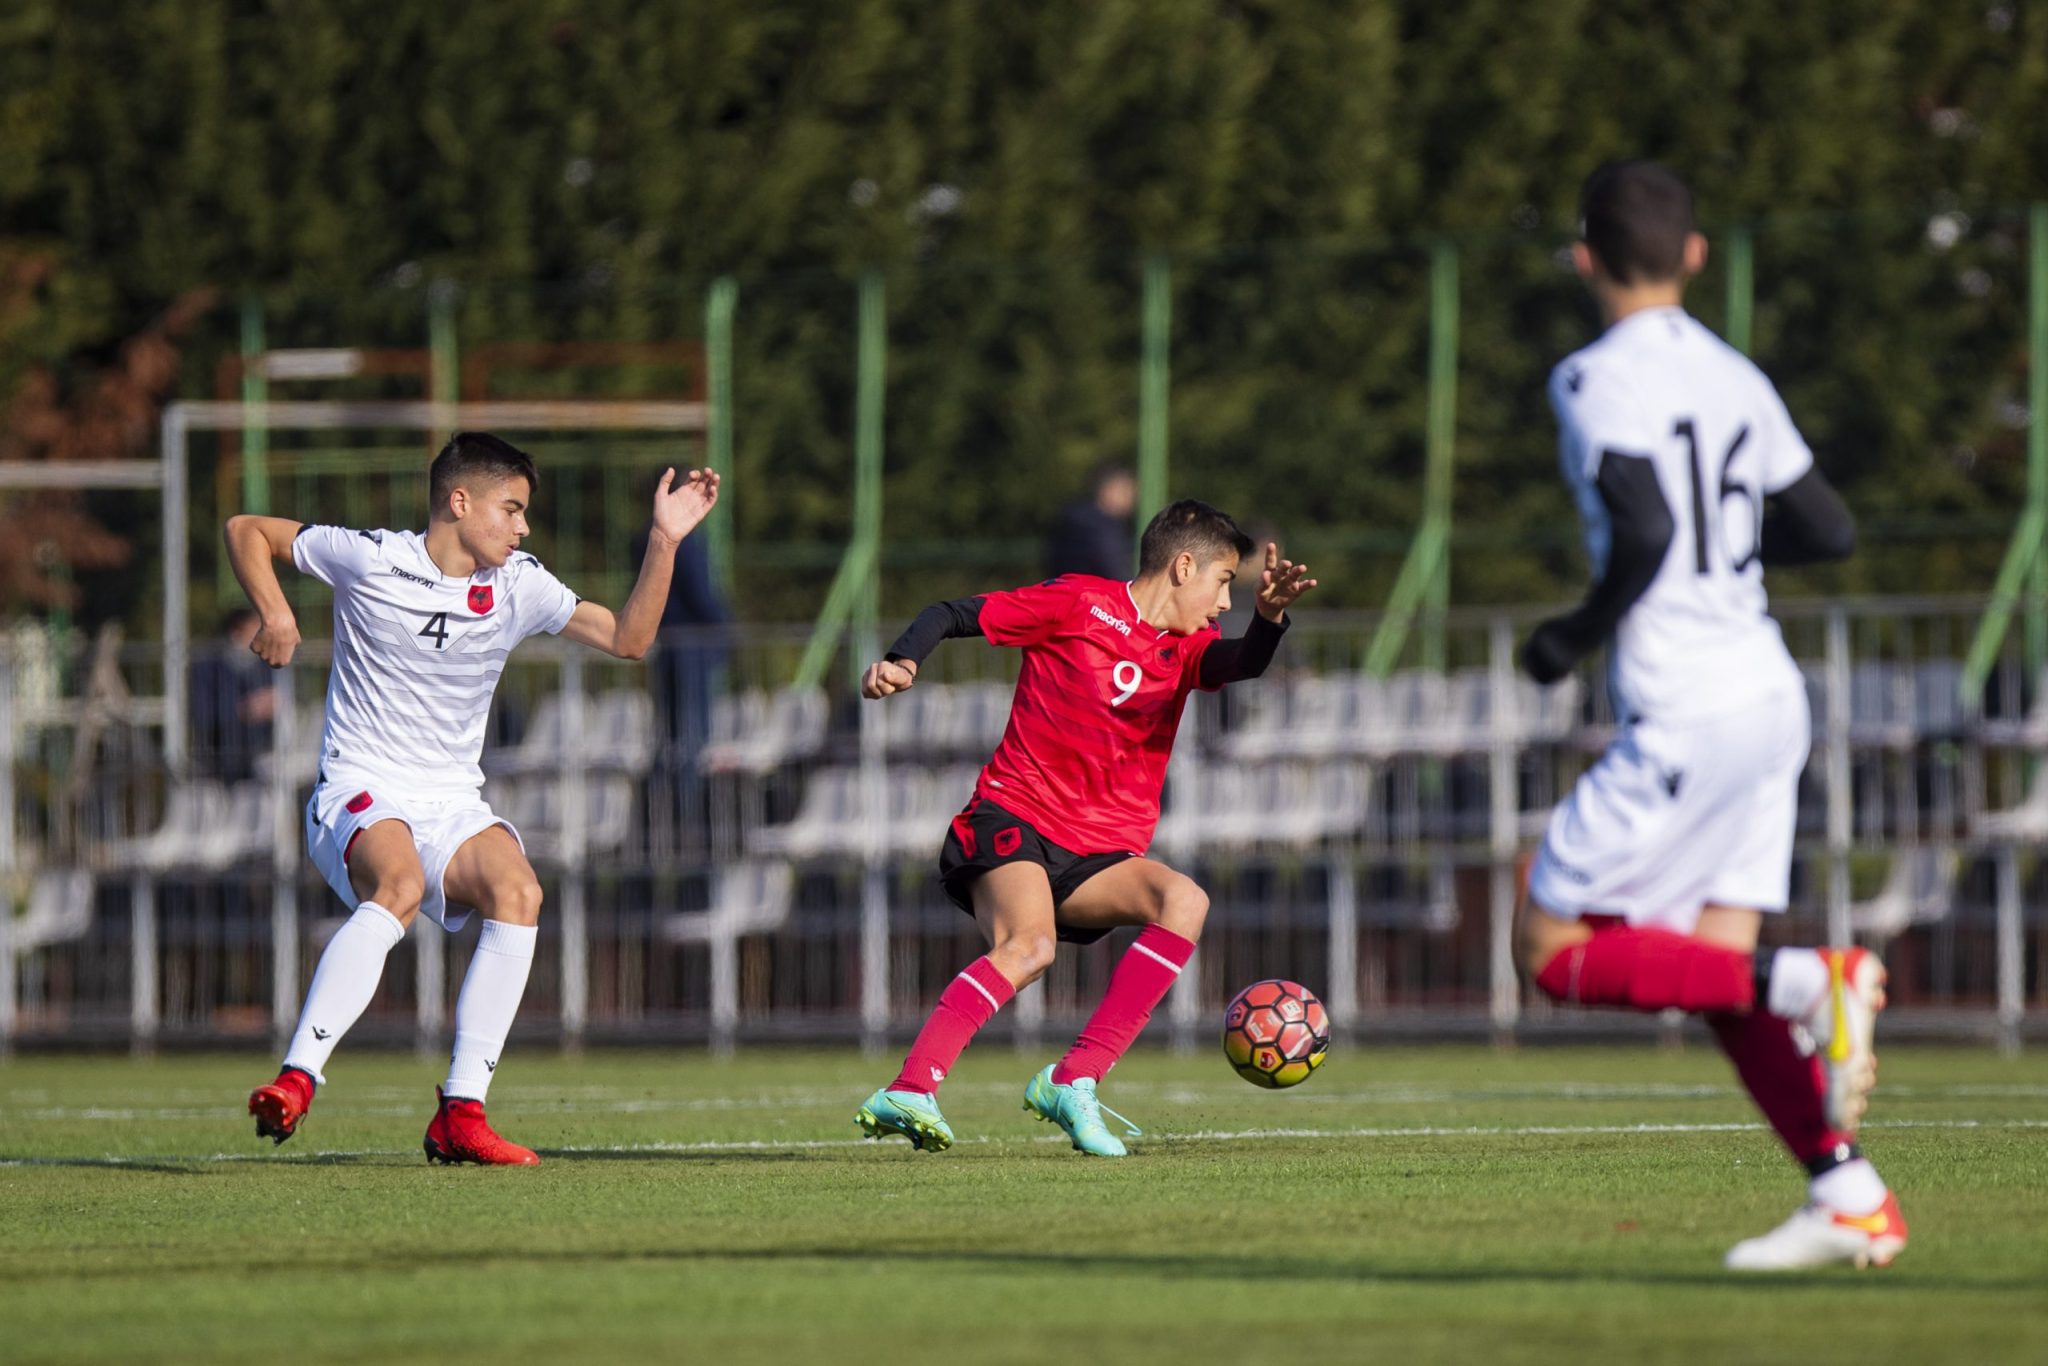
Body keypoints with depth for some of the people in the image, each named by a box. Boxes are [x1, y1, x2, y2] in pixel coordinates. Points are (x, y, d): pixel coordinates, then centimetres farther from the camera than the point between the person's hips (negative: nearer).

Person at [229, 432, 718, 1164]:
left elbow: (627, 638, 8)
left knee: (518, 890, -27)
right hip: (359, 795, -4)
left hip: (454, 805, 4)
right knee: (401, 886, -37)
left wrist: (664, 541, -2)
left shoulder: (518, 585, 8)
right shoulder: (369, 560, -4)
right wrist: (275, 615, -10)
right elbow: (246, 531, 6)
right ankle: (294, 1083, -42)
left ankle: (460, 1114, -25)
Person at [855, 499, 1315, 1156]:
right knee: (1029, 946, -33)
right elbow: (950, 615, 2)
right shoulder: (1081, 604, -1)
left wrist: (1269, 615, -30)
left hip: (1099, 856, 6)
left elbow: (1241, 663, -8)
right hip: (1015, 819, -6)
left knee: (1183, 900, -22)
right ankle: (908, 1091, -41)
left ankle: (1072, 1082, -23)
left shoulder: (1186, 648, 14)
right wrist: (900, 662, -18)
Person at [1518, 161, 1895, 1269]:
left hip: (1683, 713, -8)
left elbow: (1645, 532, -23)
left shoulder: (1598, 380, -10)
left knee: (1557, 953, 0)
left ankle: (1806, 985, -17)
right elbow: (1830, 532, 15)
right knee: (1717, 970, 12)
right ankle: (1849, 1200, 2)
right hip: (1770, 694, 8)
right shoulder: (1734, 378, 12)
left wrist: (1579, 635, -8)